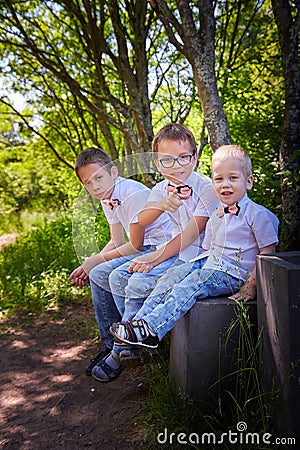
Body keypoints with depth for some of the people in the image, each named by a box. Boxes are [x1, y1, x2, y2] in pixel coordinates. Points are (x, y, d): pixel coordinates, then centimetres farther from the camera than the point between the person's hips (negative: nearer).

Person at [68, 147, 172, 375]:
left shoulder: (133, 193, -21)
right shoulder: (107, 198, 7)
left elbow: (134, 246, -18)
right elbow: (117, 242, 10)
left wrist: (95, 261, -12)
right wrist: (88, 266, -4)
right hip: (145, 248, 10)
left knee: (101, 275, -19)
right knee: (95, 274, 7)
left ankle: (114, 345, -2)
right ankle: (113, 344, 18)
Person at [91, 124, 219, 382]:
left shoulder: (207, 189, -14)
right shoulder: (162, 189, 5)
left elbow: (190, 235, -19)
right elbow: (141, 221, -11)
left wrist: (154, 258, -21)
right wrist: (162, 205, -32)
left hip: (196, 257, -7)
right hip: (174, 252, 8)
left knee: (138, 284, -21)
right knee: (118, 277, -3)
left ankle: (120, 353, -3)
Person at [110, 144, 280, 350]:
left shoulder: (258, 214, -7)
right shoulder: (216, 217, 15)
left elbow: (268, 252, -8)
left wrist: (251, 286, -14)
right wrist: (195, 267, 6)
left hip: (234, 275, -7)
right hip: (210, 268, 7)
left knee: (194, 284, -30)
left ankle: (152, 329, -31)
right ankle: (140, 320, -14)